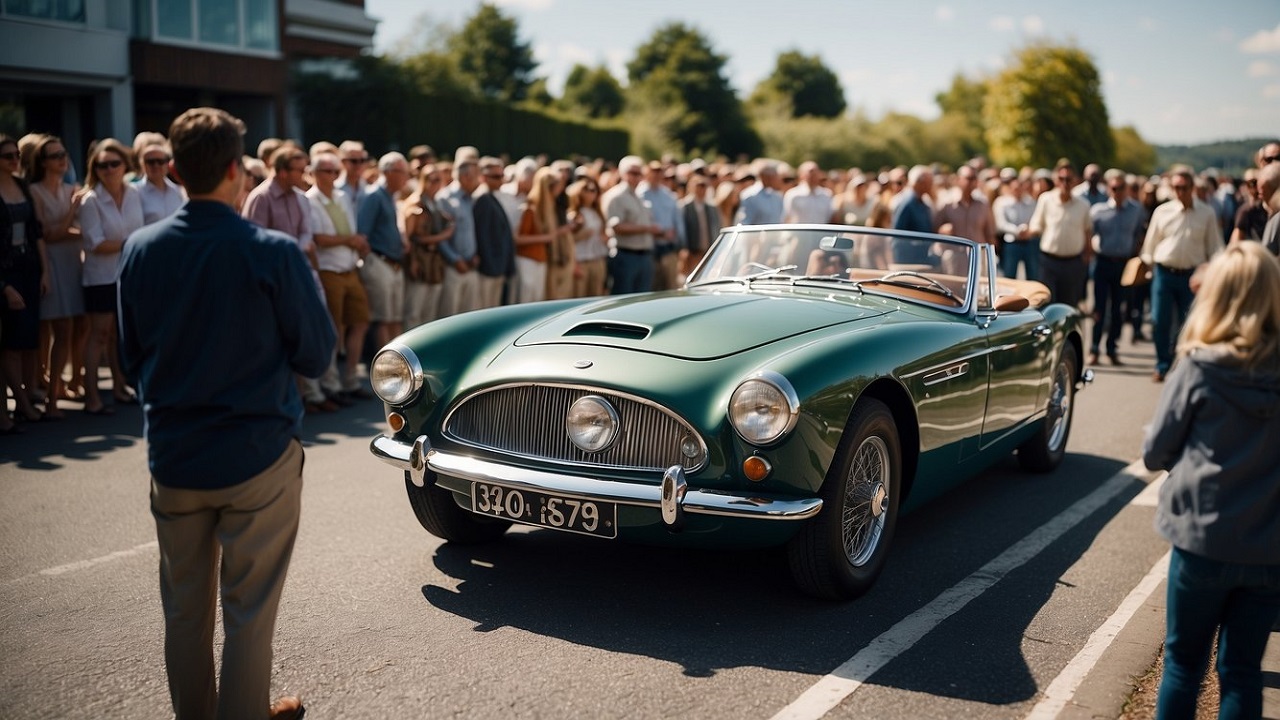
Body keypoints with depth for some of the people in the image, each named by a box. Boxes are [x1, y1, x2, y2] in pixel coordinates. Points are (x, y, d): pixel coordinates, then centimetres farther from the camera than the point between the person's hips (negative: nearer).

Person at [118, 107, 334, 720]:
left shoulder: (140, 250, -4)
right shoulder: (274, 253, -17)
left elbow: (132, 357, 6)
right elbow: (316, 355, -8)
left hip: (172, 456, 4)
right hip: (258, 456, -4)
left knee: (184, 609, 18)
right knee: (248, 611, 9)